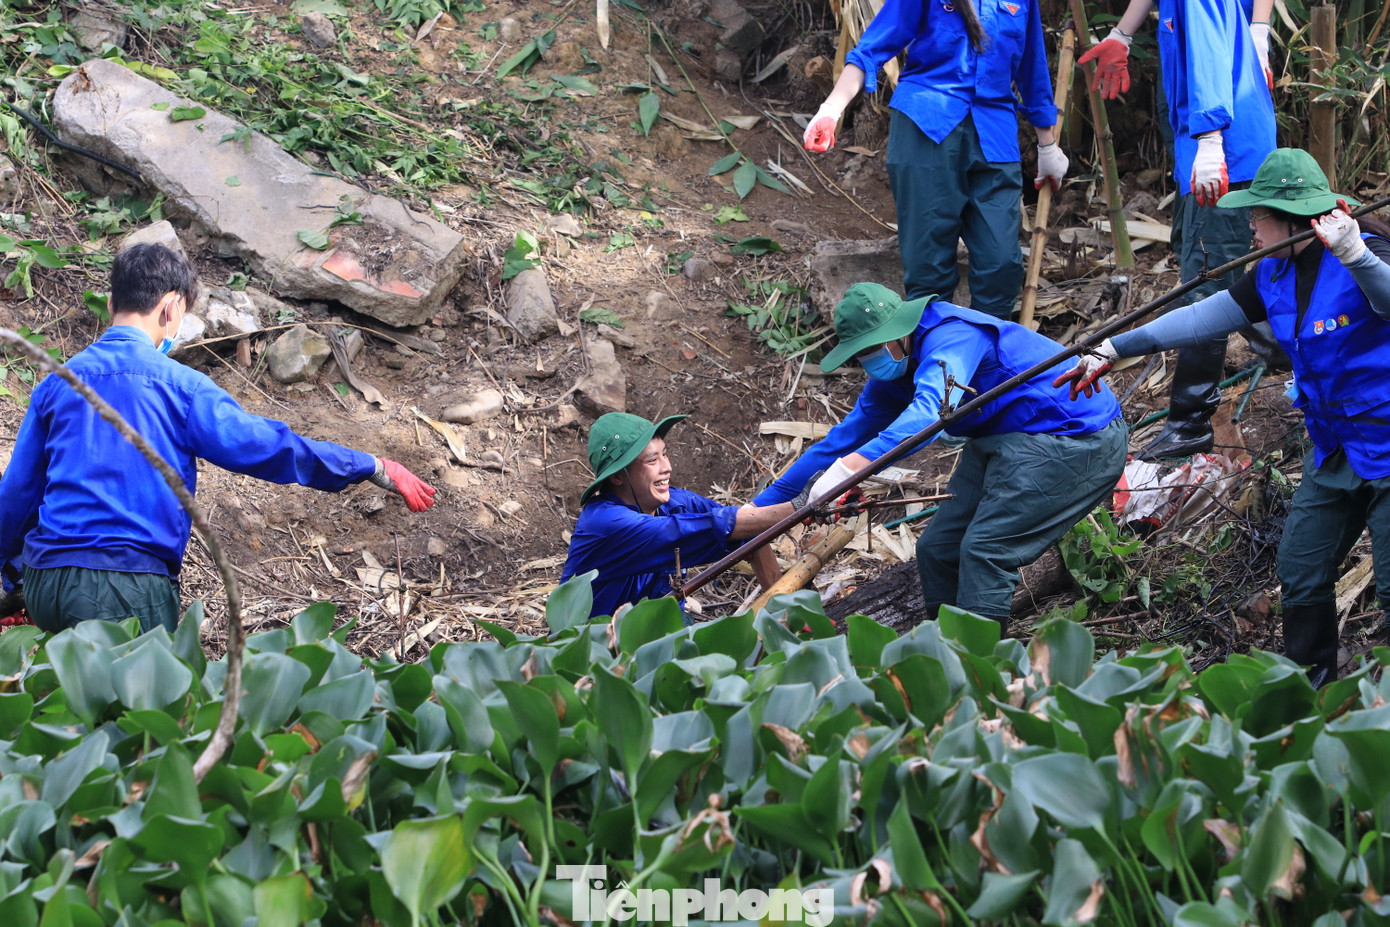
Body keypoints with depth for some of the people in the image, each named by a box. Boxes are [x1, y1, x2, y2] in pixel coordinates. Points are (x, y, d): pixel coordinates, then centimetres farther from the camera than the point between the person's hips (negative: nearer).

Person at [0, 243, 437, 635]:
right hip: (129, 590, -5)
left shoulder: (56, 383, 11)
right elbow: (263, 445, -4)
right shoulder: (179, 385, -2)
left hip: (44, 587, 5)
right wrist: (375, 469, 4)